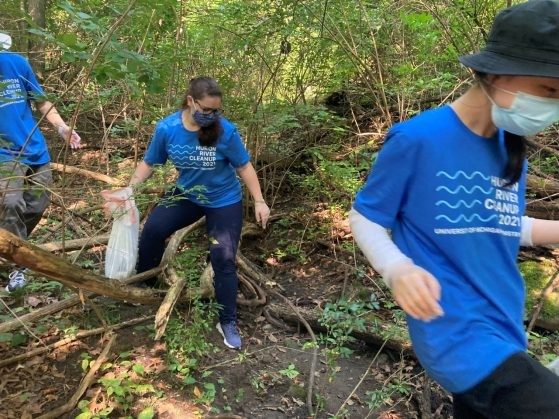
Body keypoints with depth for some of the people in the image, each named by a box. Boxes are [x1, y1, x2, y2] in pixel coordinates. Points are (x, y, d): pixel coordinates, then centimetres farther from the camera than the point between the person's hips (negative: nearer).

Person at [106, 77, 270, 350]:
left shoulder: (225, 131, -24)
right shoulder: (167, 128, -16)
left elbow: (244, 167, -13)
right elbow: (149, 163, -3)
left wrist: (259, 201, -14)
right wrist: (130, 188, -15)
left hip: (224, 202, -3)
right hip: (186, 195, 3)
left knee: (223, 259, -9)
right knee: (153, 229, -15)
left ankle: (228, 322, 7)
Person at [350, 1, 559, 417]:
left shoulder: (512, 150, 4)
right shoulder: (417, 139, -17)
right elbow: (364, 218, -10)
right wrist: (398, 269, -28)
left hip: (506, 331, 8)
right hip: (457, 334, -7)